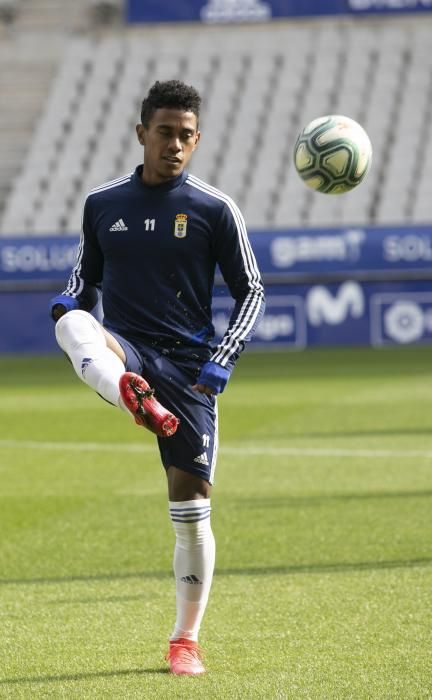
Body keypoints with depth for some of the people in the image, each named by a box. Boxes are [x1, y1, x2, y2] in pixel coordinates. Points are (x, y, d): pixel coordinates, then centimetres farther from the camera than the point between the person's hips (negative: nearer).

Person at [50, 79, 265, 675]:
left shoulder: (216, 210, 1)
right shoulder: (102, 205, 8)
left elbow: (251, 292, 4)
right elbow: (87, 274, 21)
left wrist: (221, 362, -8)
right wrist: (70, 300, -3)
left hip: (188, 364, -1)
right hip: (126, 354, 1)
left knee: (191, 505, -2)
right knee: (72, 324, -34)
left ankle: (187, 639, 14)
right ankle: (135, 399, -61)